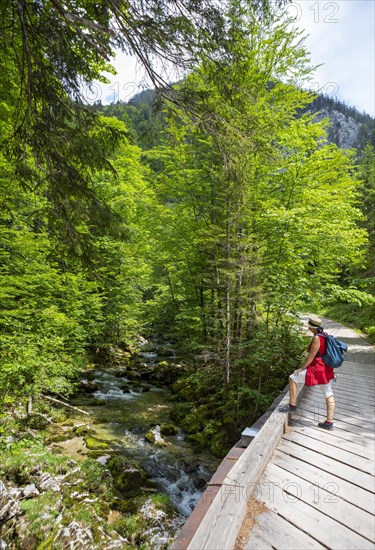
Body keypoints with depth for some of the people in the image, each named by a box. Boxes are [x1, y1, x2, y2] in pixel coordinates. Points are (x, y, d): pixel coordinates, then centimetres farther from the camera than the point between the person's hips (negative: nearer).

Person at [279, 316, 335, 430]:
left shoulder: (317, 338, -21)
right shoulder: (324, 336, 6)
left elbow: (311, 356, -19)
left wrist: (301, 369, -9)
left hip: (318, 369, -10)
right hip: (326, 369, 10)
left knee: (292, 378, -1)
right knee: (328, 394, 14)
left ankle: (292, 405, 9)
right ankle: (329, 422, 24)